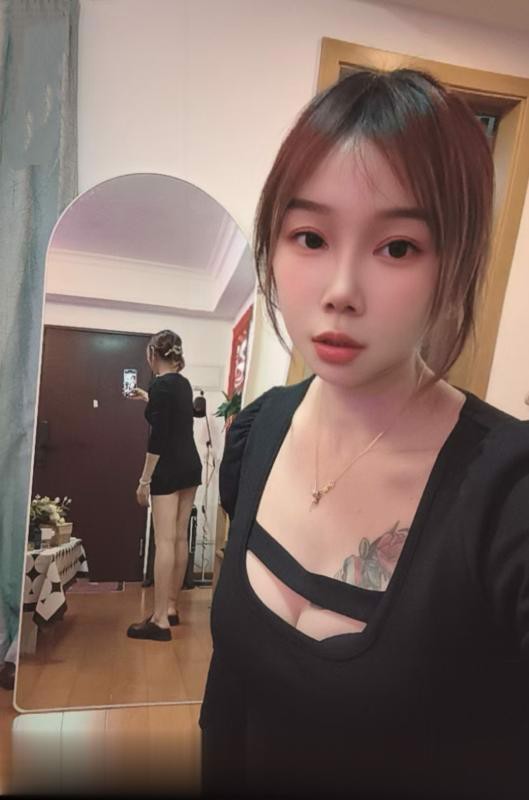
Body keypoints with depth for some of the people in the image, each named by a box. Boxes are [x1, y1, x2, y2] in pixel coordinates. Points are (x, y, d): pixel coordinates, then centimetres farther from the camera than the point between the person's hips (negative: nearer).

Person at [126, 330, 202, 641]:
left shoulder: (161, 384, -13)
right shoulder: (183, 383, 12)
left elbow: (159, 437, -18)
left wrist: (144, 479, -13)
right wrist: (149, 399, 48)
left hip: (170, 469, -9)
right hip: (191, 465, 9)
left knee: (165, 541, -6)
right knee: (180, 538, 12)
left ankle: (160, 621, -1)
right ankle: (171, 608, 22)